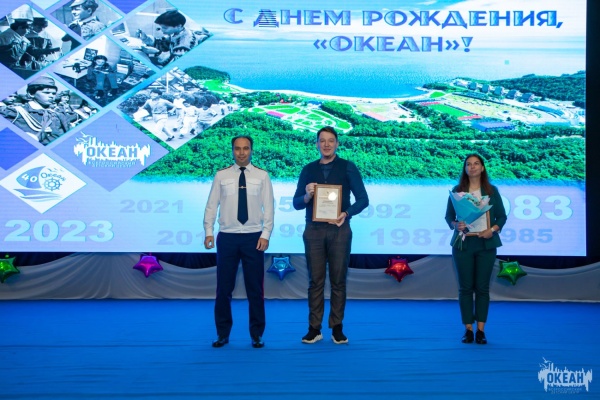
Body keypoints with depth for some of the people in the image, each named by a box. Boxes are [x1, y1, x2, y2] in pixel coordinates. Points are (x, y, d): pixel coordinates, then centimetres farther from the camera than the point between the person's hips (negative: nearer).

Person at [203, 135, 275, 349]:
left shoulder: (262, 176, 3)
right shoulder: (221, 176, 5)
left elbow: (269, 207, 1)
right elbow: (211, 206, 4)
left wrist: (265, 235, -8)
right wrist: (209, 232, -7)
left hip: (254, 237, 0)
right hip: (227, 237, 1)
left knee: (255, 288, 6)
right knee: (224, 287, 5)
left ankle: (256, 335, 17)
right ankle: (222, 333, 18)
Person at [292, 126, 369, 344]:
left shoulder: (347, 167, 4)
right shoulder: (308, 169, 11)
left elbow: (363, 199, 0)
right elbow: (296, 202, 10)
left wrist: (346, 213, -17)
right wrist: (307, 196, -12)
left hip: (339, 229, -2)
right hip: (314, 230, 2)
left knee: (338, 280, 2)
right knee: (315, 280, 3)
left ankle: (337, 328, 9)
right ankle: (314, 328, 7)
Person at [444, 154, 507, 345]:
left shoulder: (492, 191, 5)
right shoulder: (457, 191, 4)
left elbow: (502, 216, 6)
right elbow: (448, 216, 5)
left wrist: (492, 229, -12)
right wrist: (455, 225, -16)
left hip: (486, 244, 0)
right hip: (463, 243, 0)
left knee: (482, 287, 1)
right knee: (465, 287, 1)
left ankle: (480, 330, 7)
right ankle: (468, 329, 7)